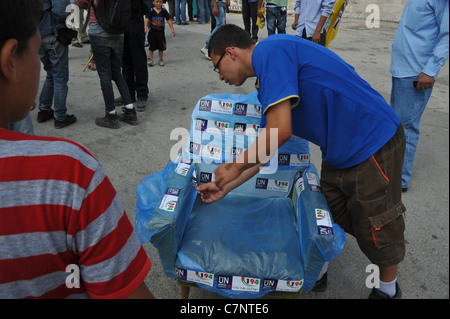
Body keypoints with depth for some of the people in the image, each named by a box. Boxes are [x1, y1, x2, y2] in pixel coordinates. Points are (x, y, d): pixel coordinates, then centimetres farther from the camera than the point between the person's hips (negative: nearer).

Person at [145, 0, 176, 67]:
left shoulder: (164, 11, -2)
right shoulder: (151, 11, -6)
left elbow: (169, 20, 0)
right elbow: (147, 19, -14)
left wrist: (172, 29, -6)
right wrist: (145, 28, -27)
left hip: (161, 31, 1)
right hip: (152, 31, -1)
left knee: (161, 47, 8)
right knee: (151, 46, 2)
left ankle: (161, 60, 20)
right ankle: (150, 59, 10)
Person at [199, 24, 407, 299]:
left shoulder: (269, 51, -19)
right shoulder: (267, 83, 11)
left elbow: (280, 132, -28)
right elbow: (266, 147, 14)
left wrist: (235, 167, -12)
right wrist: (225, 187, 15)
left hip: (373, 145, -9)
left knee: (378, 232, 10)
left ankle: (388, 290, 36)